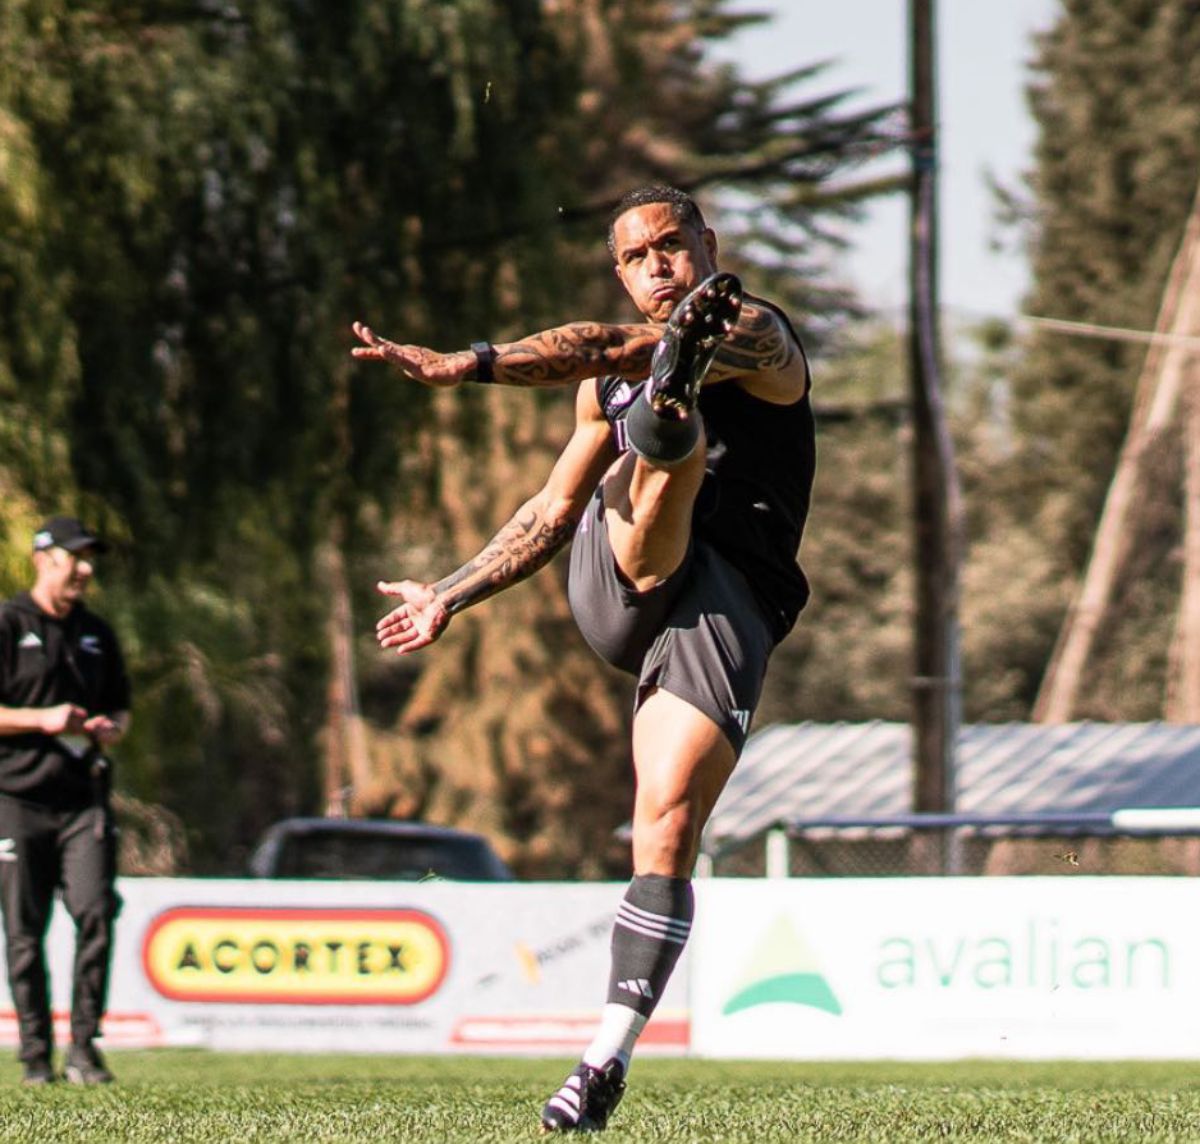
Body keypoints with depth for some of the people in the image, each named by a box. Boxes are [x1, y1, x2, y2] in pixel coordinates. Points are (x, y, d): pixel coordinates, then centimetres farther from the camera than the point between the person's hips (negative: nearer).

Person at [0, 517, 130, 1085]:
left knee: (96, 912, -12)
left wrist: (111, 728, 4)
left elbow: (120, 708, 26)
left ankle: (84, 1045, -7)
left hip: (83, 798, 4)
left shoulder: (95, 633, 17)